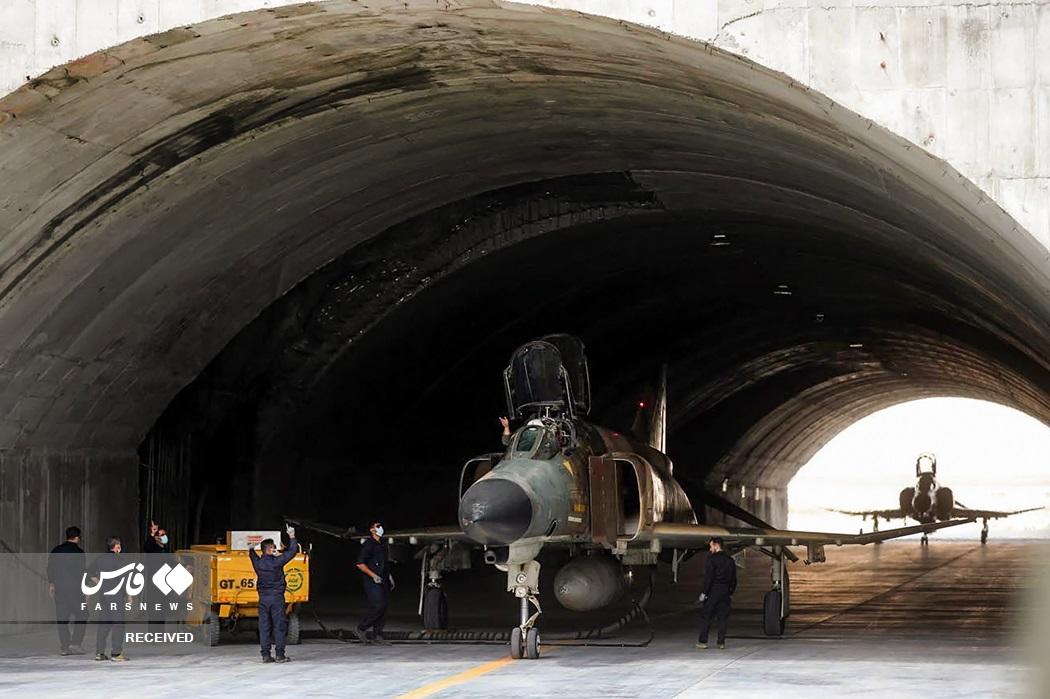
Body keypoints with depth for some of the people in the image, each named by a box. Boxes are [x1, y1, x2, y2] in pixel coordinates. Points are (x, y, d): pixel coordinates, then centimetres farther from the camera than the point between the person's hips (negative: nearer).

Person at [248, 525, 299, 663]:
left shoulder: (258, 562, -1)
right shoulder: (277, 561, -11)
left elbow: (251, 553, 22)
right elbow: (292, 551, -3)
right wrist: (292, 537, 9)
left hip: (263, 598, 4)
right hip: (277, 597, -4)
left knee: (264, 626, 5)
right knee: (279, 626, 1)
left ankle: (265, 655, 3)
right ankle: (280, 654, -1)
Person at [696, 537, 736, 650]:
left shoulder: (712, 558, -10)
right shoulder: (730, 560, 10)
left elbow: (708, 577, -14)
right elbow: (734, 579, 13)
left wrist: (704, 592, -10)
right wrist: (731, 593, 18)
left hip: (713, 591, -5)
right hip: (725, 592, 5)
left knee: (706, 616, 1)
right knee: (723, 617, 7)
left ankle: (703, 641, -2)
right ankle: (721, 642, 4)